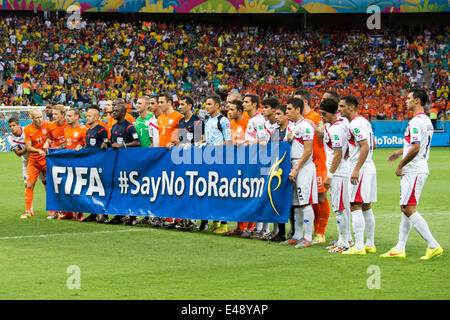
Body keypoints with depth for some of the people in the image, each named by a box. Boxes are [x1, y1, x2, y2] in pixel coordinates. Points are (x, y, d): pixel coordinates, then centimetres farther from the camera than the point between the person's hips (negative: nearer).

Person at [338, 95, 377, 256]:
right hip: (369, 166, 10)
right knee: (366, 207, 14)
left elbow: (365, 147, -23)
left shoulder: (355, 124, -15)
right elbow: (372, 145, 23)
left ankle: (359, 246, -15)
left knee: (356, 206, -11)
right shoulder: (364, 121, 16)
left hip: (361, 168, -10)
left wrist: (356, 169, -25)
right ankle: (370, 244, 18)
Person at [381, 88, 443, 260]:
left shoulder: (416, 121, -17)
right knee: (405, 208, 12)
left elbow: (415, 149, -24)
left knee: (409, 209, -11)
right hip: (420, 170, 10)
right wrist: (400, 152, 23)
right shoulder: (427, 121, 15)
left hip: (413, 172, -10)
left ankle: (433, 246, -14)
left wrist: (400, 165, -13)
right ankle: (400, 248, 15)